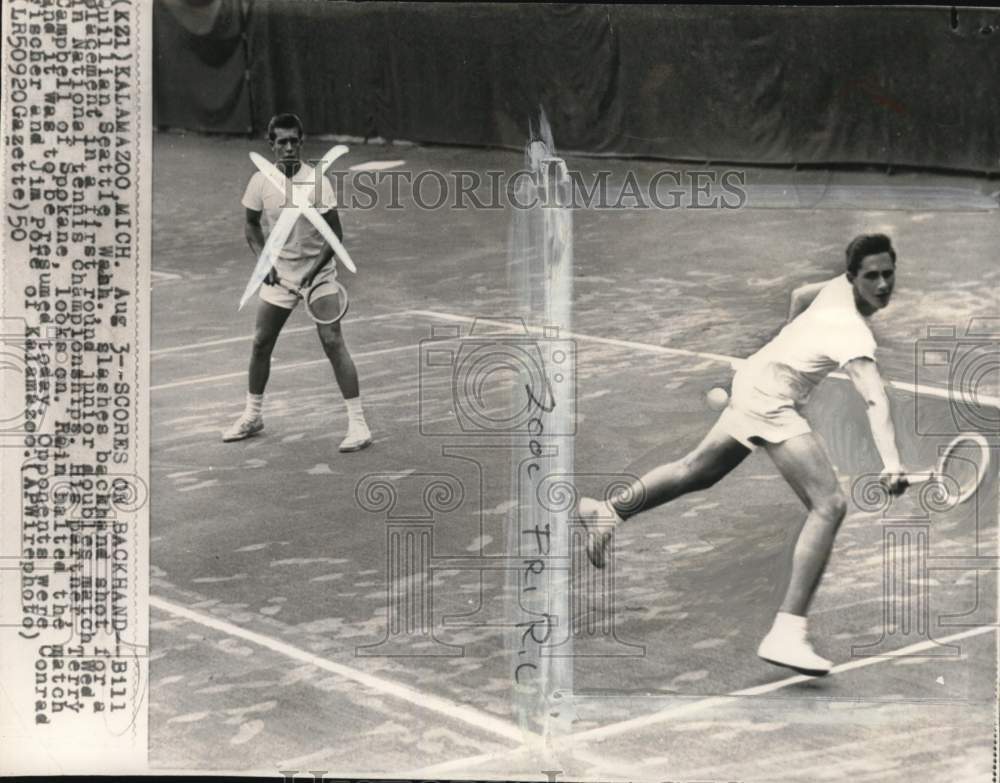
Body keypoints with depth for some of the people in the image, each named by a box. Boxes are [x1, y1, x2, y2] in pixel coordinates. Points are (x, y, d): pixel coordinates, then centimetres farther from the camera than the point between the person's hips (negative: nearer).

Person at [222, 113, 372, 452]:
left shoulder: (317, 181, -15)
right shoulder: (260, 182, -5)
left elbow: (335, 233, -12)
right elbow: (252, 226, 7)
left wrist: (314, 271, -22)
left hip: (319, 275, -4)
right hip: (278, 274, 4)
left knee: (333, 343, -12)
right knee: (260, 344, 8)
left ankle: (358, 423, -8)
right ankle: (252, 415, 28)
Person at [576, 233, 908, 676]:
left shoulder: (838, 288, 0)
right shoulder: (854, 334, -26)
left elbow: (801, 295, 23)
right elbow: (876, 403, -40)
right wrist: (892, 465, -50)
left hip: (754, 375, 10)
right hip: (770, 397, -10)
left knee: (698, 471, 29)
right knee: (828, 506, -20)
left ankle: (607, 512, 47)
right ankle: (786, 634, -26)